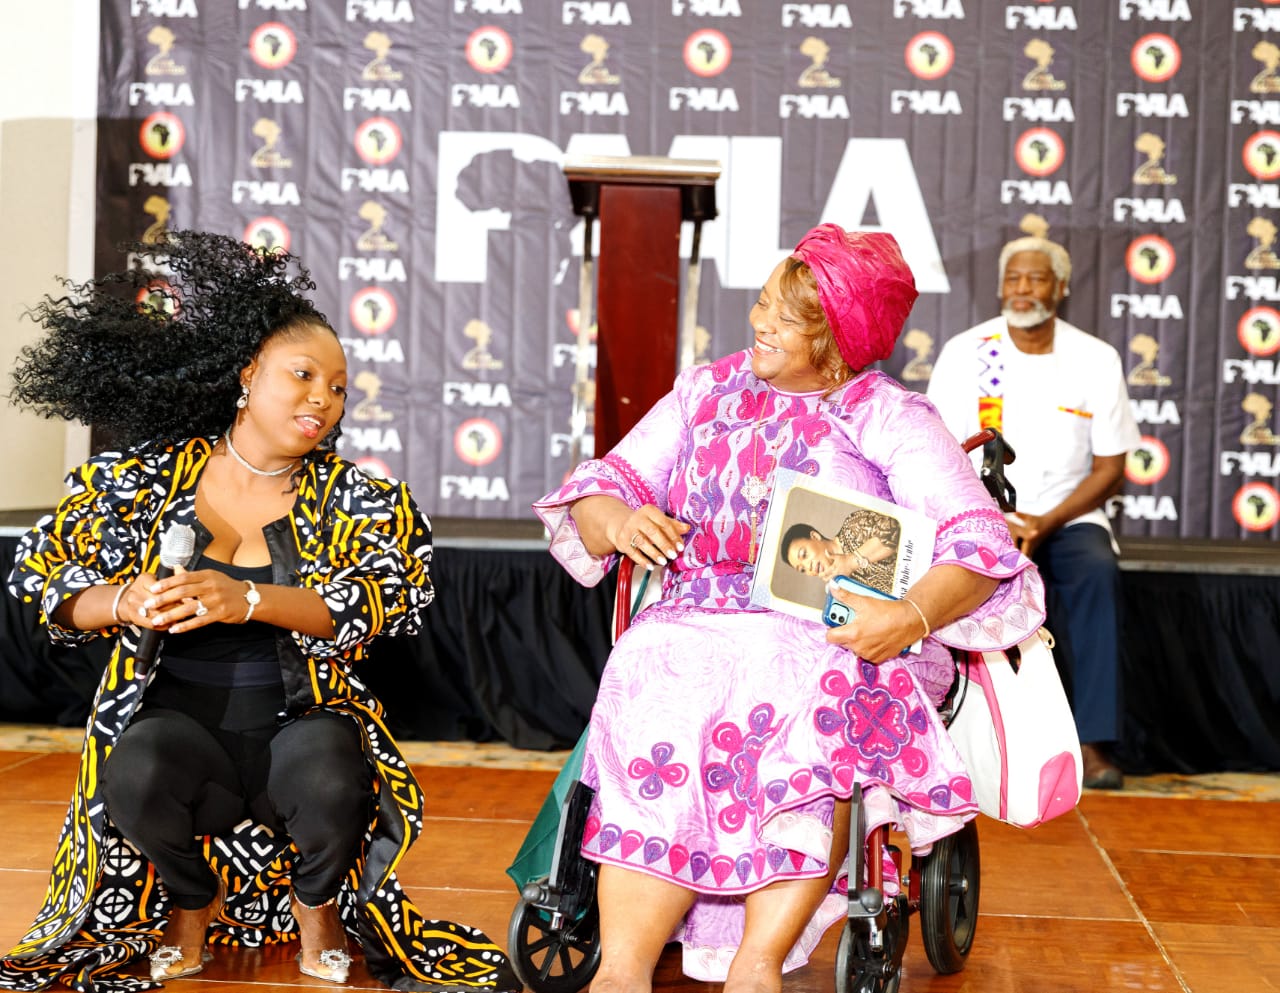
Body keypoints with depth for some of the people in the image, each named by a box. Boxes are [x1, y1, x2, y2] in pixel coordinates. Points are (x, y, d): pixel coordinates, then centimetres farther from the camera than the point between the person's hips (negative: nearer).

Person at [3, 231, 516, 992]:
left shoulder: (352, 496, -1)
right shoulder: (145, 478, 2)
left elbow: (382, 600, -16)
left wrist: (248, 599, -29)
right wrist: (124, 602, -19)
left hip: (301, 719, 0)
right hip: (180, 719, 1)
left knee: (328, 778, -32)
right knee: (137, 773, -31)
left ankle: (317, 907, 5)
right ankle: (191, 908, 4)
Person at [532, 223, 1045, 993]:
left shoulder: (890, 419, 7)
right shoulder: (706, 391, 19)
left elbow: (979, 542, -5)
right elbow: (602, 487, 16)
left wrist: (912, 614, -25)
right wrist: (620, 521, -9)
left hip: (835, 638, -2)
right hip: (694, 627, 2)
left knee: (814, 705, -36)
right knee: (663, 718, -31)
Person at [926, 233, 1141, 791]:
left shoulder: (1096, 359, 2)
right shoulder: (964, 354, 0)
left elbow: (1110, 468, 2)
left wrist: (1046, 523, -13)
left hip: (1069, 515, 1)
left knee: (1097, 572, -31)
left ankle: (1095, 742, -30)